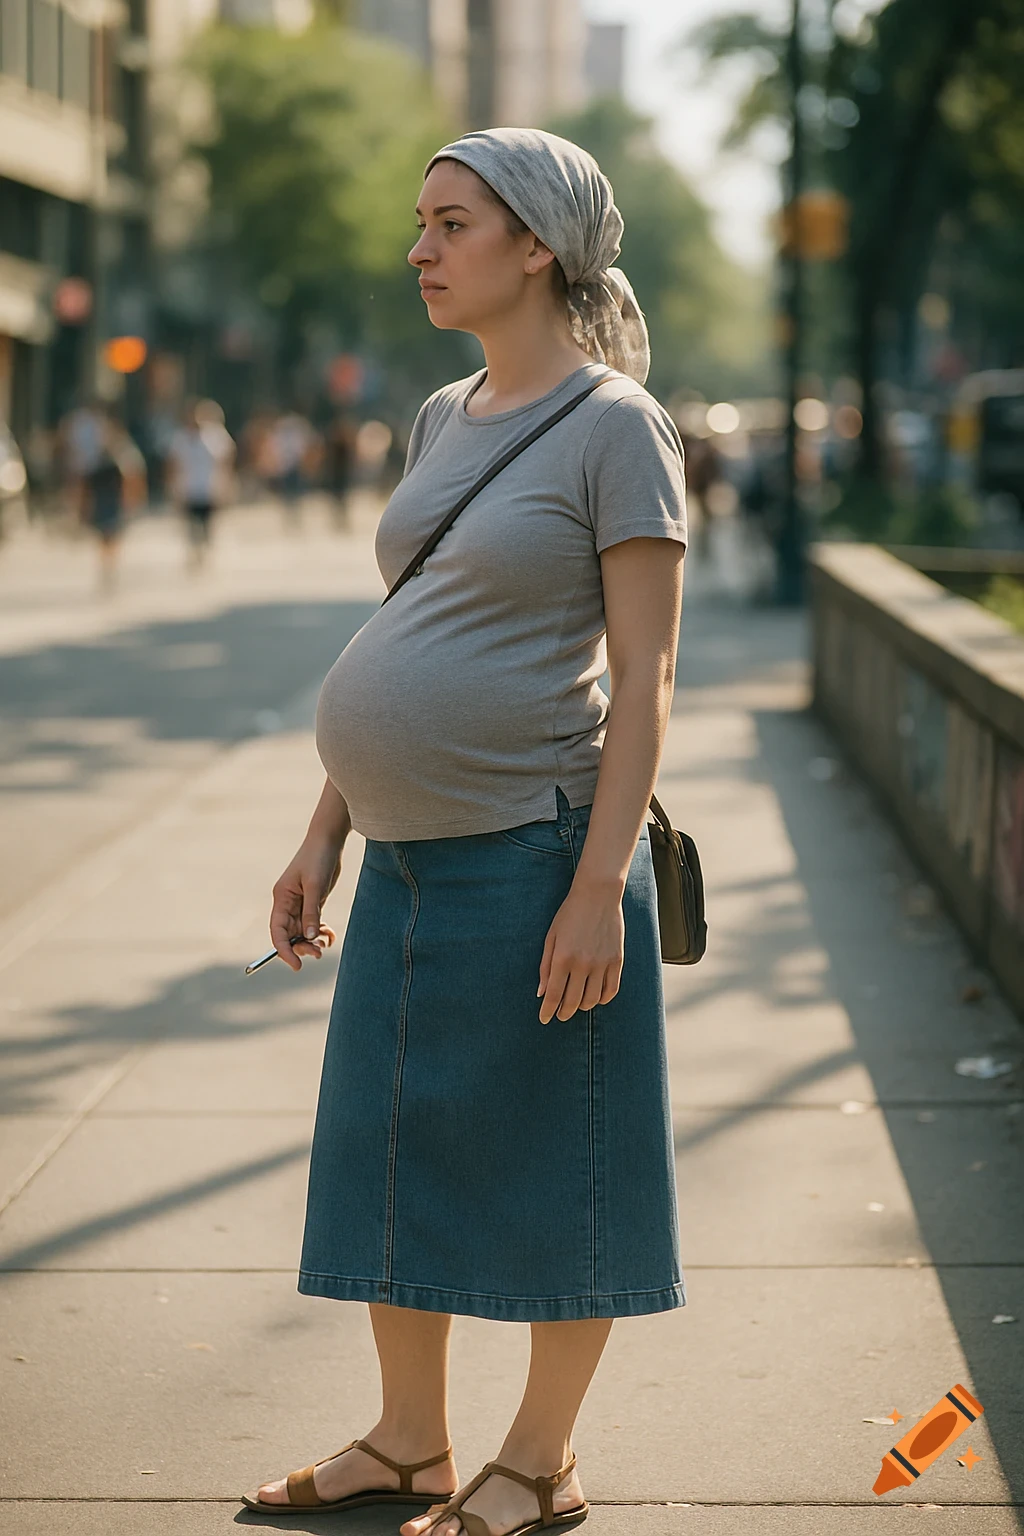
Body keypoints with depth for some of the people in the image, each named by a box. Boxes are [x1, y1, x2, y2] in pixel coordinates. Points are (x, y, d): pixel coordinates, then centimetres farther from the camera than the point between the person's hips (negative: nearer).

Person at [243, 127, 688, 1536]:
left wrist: (601, 885, -19)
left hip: (534, 855, -8)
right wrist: (327, 835, 16)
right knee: (393, 1153, 14)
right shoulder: (446, 418, 13)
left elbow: (645, 674, -13)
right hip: (410, 861, 8)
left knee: (551, 1166, 4)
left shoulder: (617, 426, -9)